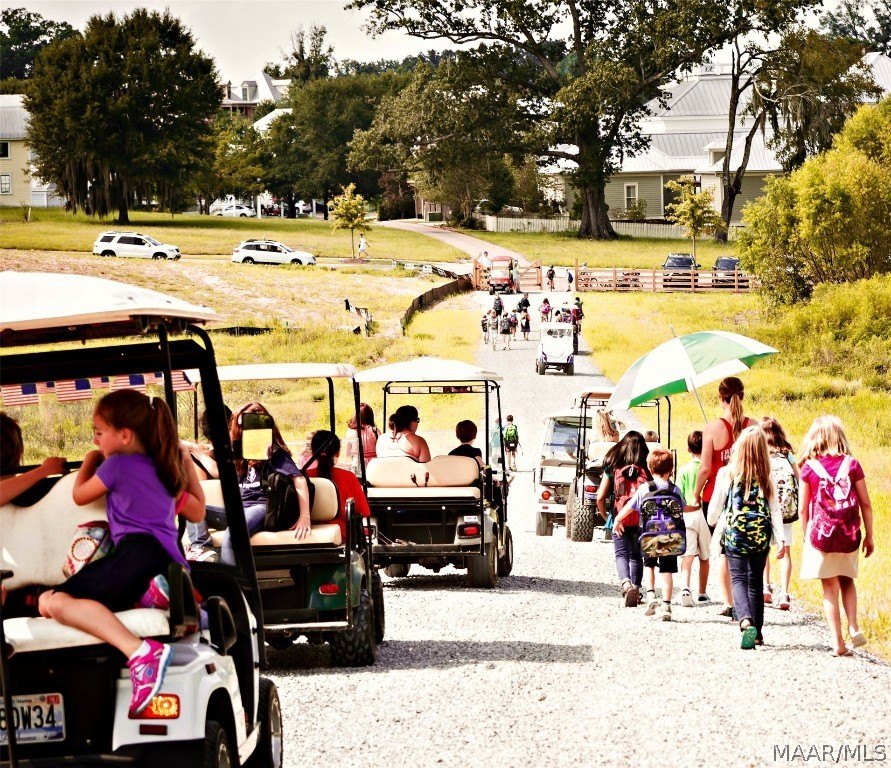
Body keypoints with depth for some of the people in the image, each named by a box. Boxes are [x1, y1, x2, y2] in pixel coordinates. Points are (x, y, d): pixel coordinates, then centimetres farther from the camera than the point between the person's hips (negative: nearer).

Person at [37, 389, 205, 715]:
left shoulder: (116, 464, 7)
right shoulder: (165, 471, 28)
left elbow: (80, 496, 22)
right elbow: (197, 512, 42)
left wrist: (89, 462, 41)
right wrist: (187, 464, 50)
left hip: (138, 550, -9)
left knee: (52, 602, -24)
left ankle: (140, 651, -45)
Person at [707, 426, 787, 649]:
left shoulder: (727, 473, -5)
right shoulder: (766, 478, 1)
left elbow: (716, 505, 4)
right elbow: (775, 510, -2)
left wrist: (713, 522, 25)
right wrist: (781, 540, -2)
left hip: (734, 533, -2)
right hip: (761, 535, 2)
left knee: (739, 579, -3)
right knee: (756, 581, 14)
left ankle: (746, 620, -30)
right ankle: (757, 632, 17)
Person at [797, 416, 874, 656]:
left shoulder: (809, 468, -4)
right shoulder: (852, 465, -2)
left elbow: (803, 509, -1)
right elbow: (865, 504, 0)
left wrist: (807, 537, 12)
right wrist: (869, 536, 9)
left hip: (820, 534, -2)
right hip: (849, 535, 2)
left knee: (830, 588, 7)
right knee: (847, 581, 22)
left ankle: (838, 641, 2)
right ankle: (853, 627, 3)